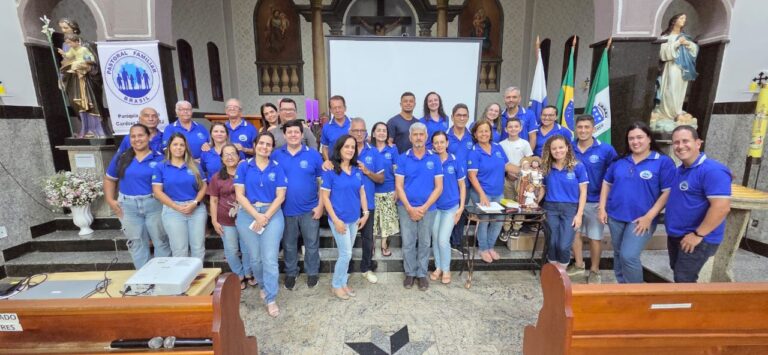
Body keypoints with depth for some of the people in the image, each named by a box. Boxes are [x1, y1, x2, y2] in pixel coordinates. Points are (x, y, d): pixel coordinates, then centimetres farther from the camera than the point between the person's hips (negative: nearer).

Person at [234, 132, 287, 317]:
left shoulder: (277, 168, 3)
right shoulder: (244, 167, 3)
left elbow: (280, 196, -2)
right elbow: (239, 194, -3)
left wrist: (266, 217, -12)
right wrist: (257, 215, -13)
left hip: (272, 214, -1)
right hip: (247, 214, 1)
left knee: (270, 258, -5)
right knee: (255, 258, 12)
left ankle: (271, 299, 7)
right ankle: (263, 286, 37)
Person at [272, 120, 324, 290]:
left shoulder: (313, 154, -5)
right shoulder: (276, 155, -1)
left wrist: (320, 205, -7)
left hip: (310, 209, -1)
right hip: (286, 209, 1)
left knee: (311, 243, 12)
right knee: (289, 244, 17)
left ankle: (312, 272, 32)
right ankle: (290, 273, 37)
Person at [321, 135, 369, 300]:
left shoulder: (357, 170, 4)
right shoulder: (330, 171, -12)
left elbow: (362, 193, 10)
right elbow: (325, 197, -12)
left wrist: (365, 213, 3)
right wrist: (335, 219, -16)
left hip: (354, 218, 5)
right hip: (339, 219, -5)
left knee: (346, 253, 16)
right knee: (346, 254, 0)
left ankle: (343, 282, 33)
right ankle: (336, 285, 22)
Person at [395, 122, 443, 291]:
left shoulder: (434, 159, -1)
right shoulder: (403, 158, -2)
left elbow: (439, 187, -3)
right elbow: (398, 186, -4)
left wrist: (424, 207, -11)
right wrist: (410, 208, -12)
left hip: (428, 208, 1)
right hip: (406, 208, 0)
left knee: (424, 243, 12)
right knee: (408, 243, 9)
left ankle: (422, 274, 29)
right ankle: (410, 273, 28)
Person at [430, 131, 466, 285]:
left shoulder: (455, 161, -6)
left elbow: (462, 185, 1)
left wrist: (461, 207, -4)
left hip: (451, 207, -2)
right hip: (434, 206, 2)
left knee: (443, 240, -4)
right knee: (435, 239, 10)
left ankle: (446, 269, 19)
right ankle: (438, 267, 30)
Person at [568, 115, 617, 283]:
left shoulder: (606, 149, -11)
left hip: (595, 200, -3)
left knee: (594, 237, 9)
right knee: (575, 232, 13)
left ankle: (594, 270, 27)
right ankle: (579, 264, 33)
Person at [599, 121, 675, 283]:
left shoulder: (663, 162, -5)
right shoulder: (620, 161, 7)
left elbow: (668, 192, -10)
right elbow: (606, 183, 13)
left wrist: (649, 217, -15)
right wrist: (602, 208, 4)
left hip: (641, 219, -5)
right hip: (615, 216, 5)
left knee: (629, 256, -11)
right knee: (619, 255, 15)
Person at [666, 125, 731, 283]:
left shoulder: (712, 170, -20)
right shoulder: (679, 170, 8)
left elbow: (722, 207, -26)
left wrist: (698, 235, -23)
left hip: (698, 239, -8)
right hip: (675, 235, 8)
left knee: (684, 279, 1)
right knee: (677, 271, 22)